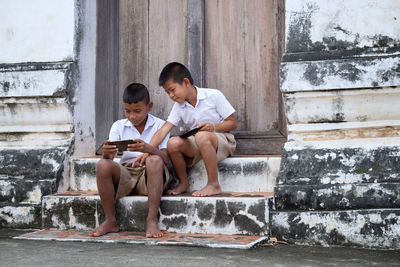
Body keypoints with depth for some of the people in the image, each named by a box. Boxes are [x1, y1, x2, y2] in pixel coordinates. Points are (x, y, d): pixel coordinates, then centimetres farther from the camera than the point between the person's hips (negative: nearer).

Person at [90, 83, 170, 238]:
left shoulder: (159, 125, 4)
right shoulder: (118, 126, 12)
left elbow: (165, 158, -10)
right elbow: (109, 159, 1)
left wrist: (148, 149, -31)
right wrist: (106, 153, -25)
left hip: (149, 175, -2)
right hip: (125, 174, 2)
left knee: (154, 161, -34)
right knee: (103, 165, -26)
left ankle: (152, 220, -33)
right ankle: (111, 221, -17)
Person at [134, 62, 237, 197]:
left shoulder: (213, 96, -11)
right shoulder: (179, 106, 2)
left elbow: (233, 123, -8)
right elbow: (163, 131, -6)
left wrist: (213, 127, -25)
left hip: (223, 140, -5)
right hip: (198, 145, 5)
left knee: (201, 136, -38)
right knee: (173, 143, -23)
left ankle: (214, 185, -27)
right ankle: (183, 183, -2)